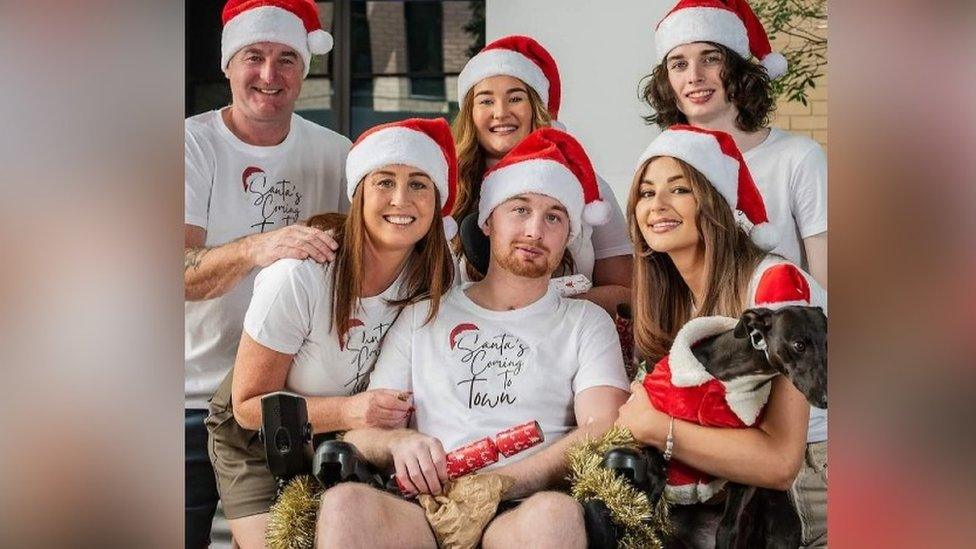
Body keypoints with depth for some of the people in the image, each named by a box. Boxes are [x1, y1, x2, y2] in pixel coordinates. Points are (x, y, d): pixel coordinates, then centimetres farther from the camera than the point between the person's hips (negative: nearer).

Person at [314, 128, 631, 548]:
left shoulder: (585, 322, 18)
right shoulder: (423, 317, 23)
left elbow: (601, 432, 1)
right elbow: (358, 434, 16)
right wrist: (398, 442, -10)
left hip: (523, 515, -2)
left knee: (556, 513, -38)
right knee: (345, 503, -32)